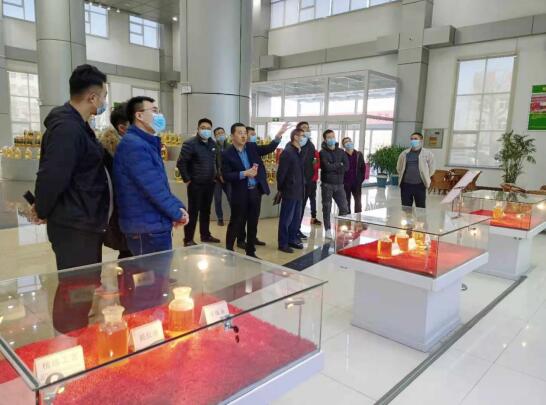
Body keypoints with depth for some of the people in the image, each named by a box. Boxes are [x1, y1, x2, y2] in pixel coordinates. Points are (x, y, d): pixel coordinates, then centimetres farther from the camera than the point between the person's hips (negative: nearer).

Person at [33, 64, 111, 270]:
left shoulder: (77, 125, 13)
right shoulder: (67, 128, -21)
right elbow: (51, 177, -26)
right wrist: (42, 212, -11)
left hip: (86, 224, 10)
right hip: (74, 228, -10)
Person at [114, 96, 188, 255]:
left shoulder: (147, 143, 17)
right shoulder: (134, 145, -17)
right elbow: (153, 187, -22)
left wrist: (178, 207, 3)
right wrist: (177, 213, -11)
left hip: (156, 225, 10)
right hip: (146, 229, -10)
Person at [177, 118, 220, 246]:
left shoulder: (213, 144, 7)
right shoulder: (190, 144, -14)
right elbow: (181, 163, -15)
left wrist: (216, 175, 13)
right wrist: (187, 180, -13)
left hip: (210, 183, 6)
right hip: (196, 184, -6)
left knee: (206, 211, 16)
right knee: (193, 212, -1)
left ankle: (206, 235, 29)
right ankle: (188, 239, 9)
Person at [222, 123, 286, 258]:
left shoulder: (252, 147, 7)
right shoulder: (227, 154, -8)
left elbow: (268, 148, 4)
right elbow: (226, 176, -12)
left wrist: (279, 135, -11)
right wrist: (244, 173, -22)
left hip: (255, 191, 5)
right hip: (240, 194, -5)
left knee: (253, 224, 13)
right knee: (236, 224, 5)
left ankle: (251, 252, 25)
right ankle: (228, 251, 20)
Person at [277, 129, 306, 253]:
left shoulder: (299, 152, 12)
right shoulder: (287, 152, -15)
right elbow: (281, 172, -15)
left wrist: (302, 187, 10)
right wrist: (281, 189, -8)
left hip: (299, 191, 8)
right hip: (289, 191, -8)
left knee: (296, 218, 15)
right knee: (286, 219, 0)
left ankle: (292, 239, 28)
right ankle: (283, 243, 10)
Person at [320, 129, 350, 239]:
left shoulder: (341, 152, 9)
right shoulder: (322, 153, -3)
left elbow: (346, 167, -3)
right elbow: (326, 167, -18)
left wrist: (333, 167, -12)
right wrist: (339, 165, -6)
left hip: (339, 184, 4)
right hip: (327, 184, -3)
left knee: (344, 208, 3)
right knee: (327, 208, 4)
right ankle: (328, 230, 14)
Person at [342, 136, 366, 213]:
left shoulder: (359, 154, 4)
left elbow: (363, 167, 7)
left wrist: (361, 179, 0)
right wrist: (342, 181, -7)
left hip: (357, 183, 2)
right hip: (346, 183, -2)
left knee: (358, 201, 4)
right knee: (346, 202, 7)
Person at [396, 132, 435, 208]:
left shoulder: (427, 154, -1)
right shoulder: (404, 153, 8)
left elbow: (431, 169, 5)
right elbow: (399, 168, 19)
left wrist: (425, 178, 6)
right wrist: (403, 176, 11)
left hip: (420, 185, -3)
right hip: (406, 185, 3)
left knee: (420, 208, 3)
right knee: (405, 208, 7)